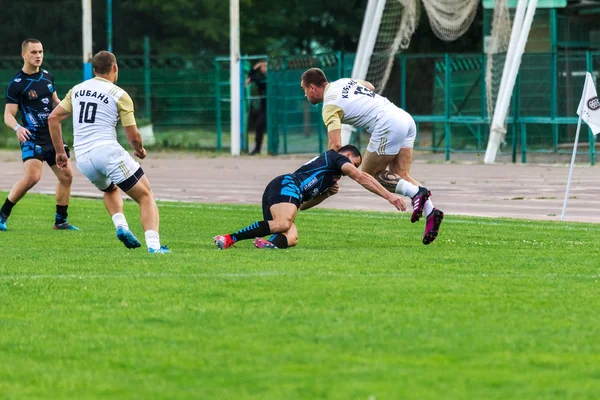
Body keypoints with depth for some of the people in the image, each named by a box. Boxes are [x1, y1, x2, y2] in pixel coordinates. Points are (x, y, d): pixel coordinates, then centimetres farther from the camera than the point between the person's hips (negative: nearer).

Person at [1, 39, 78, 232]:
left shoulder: (47, 77, 9)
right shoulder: (16, 84, -10)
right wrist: (17, 128, -33)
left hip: (53, 135, 7)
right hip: (32, 137, -7)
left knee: (66, 176, 4)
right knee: (32, 177, -23)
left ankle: (60, 221, 16)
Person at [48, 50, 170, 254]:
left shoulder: (77, 90, 15)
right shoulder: (119, 95, -1)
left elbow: (53, 118, 13)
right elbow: (133, 136, -3)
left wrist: (59, 151, 20)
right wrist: (140, 151, 18)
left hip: (82, 158, 6)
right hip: (107, 151, -6)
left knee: (110, 189, 35)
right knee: (146, 196, 3)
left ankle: (120, 225, 9)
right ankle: (153, 245, -15)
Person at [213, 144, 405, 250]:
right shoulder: (336, 158, 14)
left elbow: (302, 205, 38)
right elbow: (361, 178, 2)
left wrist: (326, 194, 25)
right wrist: (389, 196, 3)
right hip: (286, 185, -9)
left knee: (291, 238, -13)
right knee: (283, 223, -34)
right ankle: (229, 238, -40)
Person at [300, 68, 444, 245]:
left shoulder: (330, 106, -5)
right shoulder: (343, 82, 20)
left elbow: (335, 145, -15)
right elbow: (370, 86, 40)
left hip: (389, 126, -9)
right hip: (406, 119, 9)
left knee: (369, 174, 4)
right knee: (401, 175, 8)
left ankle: (415, 192, -15)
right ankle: (430, 211, -12)